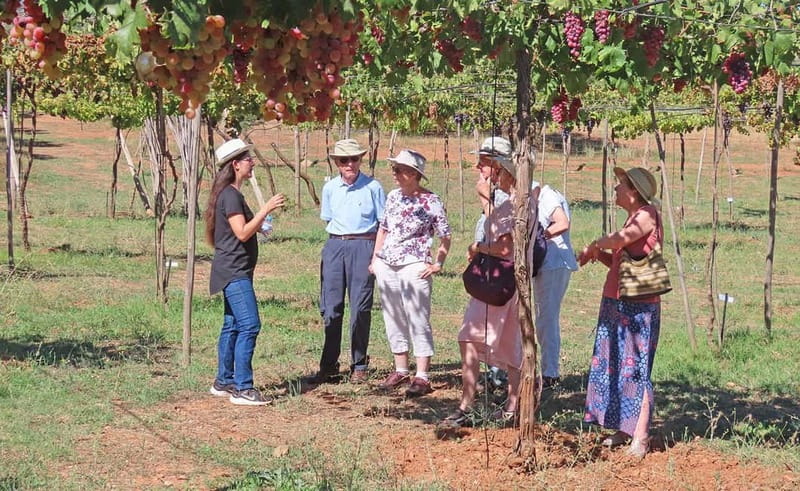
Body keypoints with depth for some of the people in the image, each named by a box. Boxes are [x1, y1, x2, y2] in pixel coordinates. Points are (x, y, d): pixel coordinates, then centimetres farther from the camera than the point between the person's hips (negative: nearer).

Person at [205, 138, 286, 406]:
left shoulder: (232, 194, 16)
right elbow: (242, 233, -22)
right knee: (249, 325, -15)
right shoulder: (230, 195, -15)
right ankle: (242, 388, -16)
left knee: (232, 326, 13)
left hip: (236, 271, 11)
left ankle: (224, 382, 19)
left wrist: (262, 222, 18)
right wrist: (266, 209, -21)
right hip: (234, 271, -11)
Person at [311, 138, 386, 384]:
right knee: (330, 307, 2)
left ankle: (359, 366, 7)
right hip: (334, 245, 4)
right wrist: (339, 240, 10)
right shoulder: (330, 188, 9)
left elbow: (384, 223, 0)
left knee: (360, 308, -2)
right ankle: (328, 366, 9)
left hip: (363, 246, -4)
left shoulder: (372, 187, -2)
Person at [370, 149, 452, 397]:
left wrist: (437, 264, -7)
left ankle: (422, 377, -3)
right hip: (386, 265, 7)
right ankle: (400, 371, 24)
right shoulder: (393, 196, 9)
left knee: (418, 321, -6)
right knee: (393, 320, 13)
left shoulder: (430, 202, -9)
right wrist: (375, 258, 15)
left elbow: (445, 236, -3)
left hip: (414, 266, -7)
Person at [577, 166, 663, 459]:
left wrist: (592, 248, -10)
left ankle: (640, 437, -7)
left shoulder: (646, 215, -11)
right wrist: (599, 255, 7)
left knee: (636, 369, -9)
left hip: (638, 306, -10)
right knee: (614, 366, 11)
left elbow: (620, 239, -27)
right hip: (616, 302, 10)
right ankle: (623, 429, 18)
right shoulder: (633, 218, 18)